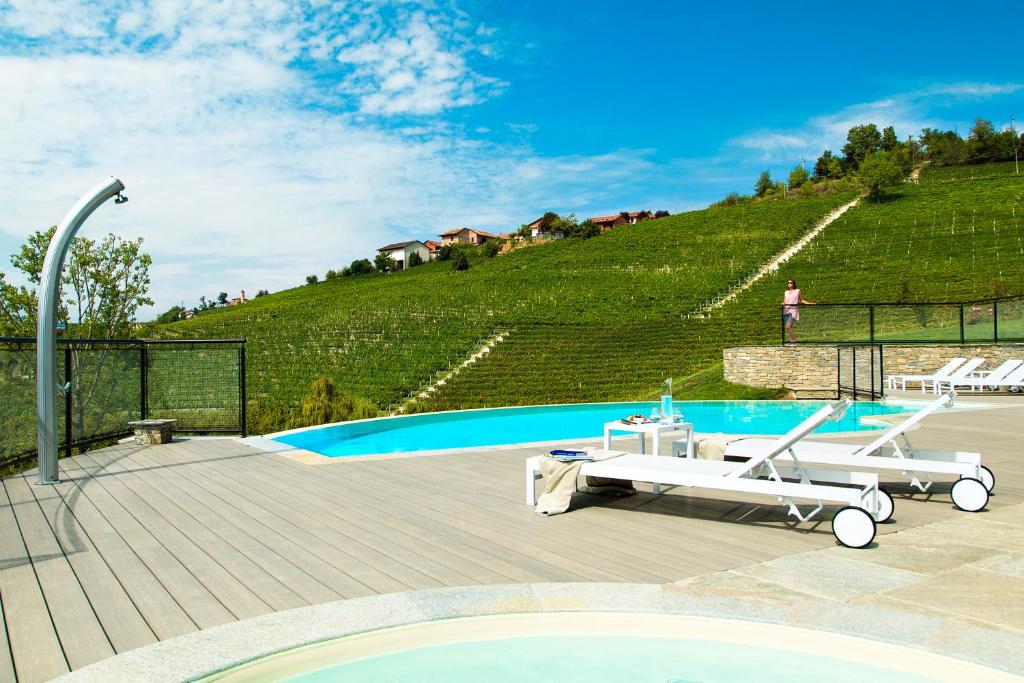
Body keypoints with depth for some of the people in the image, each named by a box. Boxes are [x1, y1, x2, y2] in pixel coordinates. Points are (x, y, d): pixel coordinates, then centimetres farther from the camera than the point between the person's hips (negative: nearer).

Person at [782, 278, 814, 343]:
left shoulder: (797, 291, 6)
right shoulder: (786, 292, 15)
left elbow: (802, 300, 13)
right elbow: (784, 302, 14)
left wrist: (810, 303, 4)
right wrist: (783, 304, -8)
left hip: (793, 310, -5)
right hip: (786, 310, 5)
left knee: (788, 326, -18)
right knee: (787, 327, 1)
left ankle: (794, 339, -6)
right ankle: (791, 339, 14)